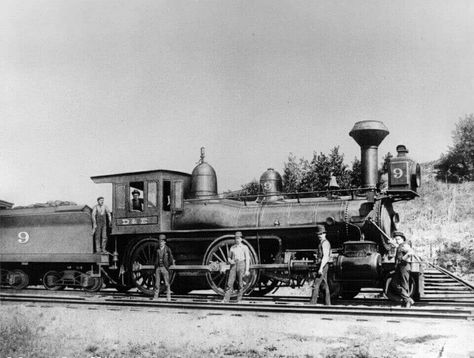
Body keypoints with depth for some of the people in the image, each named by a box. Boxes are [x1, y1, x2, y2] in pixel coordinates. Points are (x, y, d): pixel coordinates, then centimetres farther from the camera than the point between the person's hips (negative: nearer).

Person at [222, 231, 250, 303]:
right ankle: (226, 299, -5)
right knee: (229, 282, -5)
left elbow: (247, 259, -2)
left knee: (240, 283, -1)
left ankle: (239, 299, 7)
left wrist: (247, 270, -8)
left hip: (241, 265, -3)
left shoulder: (244, 247, 1)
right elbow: (229, 257, 20)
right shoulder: (232, 247, 12)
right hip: (233, 265, 3)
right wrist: (230, 261, -4)